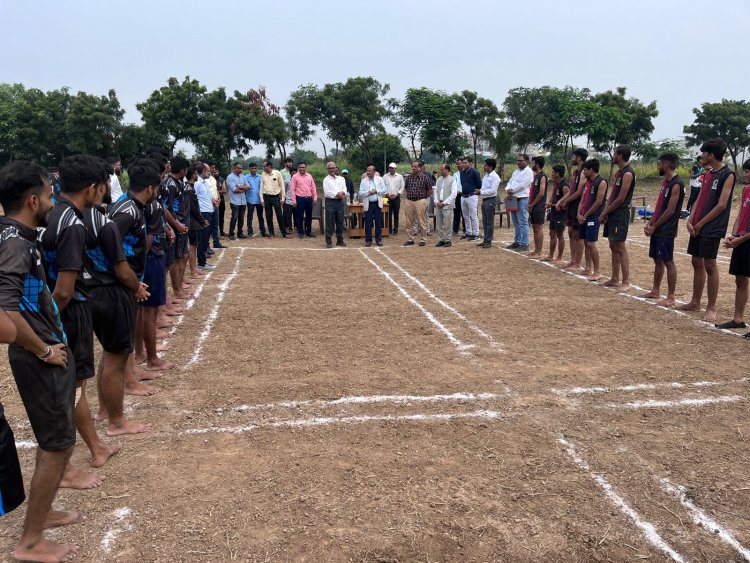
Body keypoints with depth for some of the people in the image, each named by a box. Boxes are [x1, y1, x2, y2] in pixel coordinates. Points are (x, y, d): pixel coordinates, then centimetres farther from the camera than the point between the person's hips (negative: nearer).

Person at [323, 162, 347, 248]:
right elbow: (327, 192, -9)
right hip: (330, 202, -3)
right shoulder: (326, 180, 2)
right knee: (330, 222, -3)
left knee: (340, 222, 7)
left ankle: (340, 240, 15)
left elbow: (344, 190, 4)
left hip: (340, 202, 4)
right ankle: (329, 241, 1)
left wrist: (341, 193, -17)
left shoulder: (341, 179, 14)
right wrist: (337, 194, -14)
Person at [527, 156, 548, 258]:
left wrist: (532, 204, -14)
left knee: (538, 229, -6)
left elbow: (541, 193, -19)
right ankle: (536, 250, 17)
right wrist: (530, 204, 6)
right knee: (535, 228, 11)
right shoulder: (536, 176, 16)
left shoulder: (542, 176, -12)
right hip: (533, 207, 9)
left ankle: (539, 252, -2)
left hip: (539, 207, -9)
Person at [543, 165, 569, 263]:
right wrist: (549, 203, 4)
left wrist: (554, 205, -21)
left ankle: (559, 258, 9)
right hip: (553, 212, 9)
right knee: (552, 234, 14)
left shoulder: (564, 186, -19)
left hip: (561, 213, -9)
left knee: (560, 235, 0)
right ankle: (551, 256, 23)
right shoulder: (555, 183, 9)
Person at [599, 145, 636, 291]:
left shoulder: (628, 173, -14)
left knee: (620, 247, -8)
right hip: (613, 213, 10)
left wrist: (605, 213, -11)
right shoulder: (619, 172, 16)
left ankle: (626, 282, -5)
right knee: (613, 246, 12)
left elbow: (620, 199, -18)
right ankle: (615, 279, 19)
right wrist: (605, 211, 5)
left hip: (621, 213, -10)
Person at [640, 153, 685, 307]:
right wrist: (650, 224, 7)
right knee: (657, 260, 15)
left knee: (668, 262, -6)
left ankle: (671, 297, -1)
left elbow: (670, 210, -18)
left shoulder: (676, 184, -15)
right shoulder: (665, 182, 14)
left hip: (666, 230, -9)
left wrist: (654, 227, -12)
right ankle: (655, 291, 25)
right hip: (657, 228, 9)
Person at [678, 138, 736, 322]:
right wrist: (690, 221, 0)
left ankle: (711, 308, 1)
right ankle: (695, 302, 22)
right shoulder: (708, 174, 15)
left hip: (712, 228, -8)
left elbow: (721, 205, -15)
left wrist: (700, 224, -12)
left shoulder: (727, 175, -10)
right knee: (697, 263, 12)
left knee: (709, 265, -6)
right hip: (698, 227, 8)